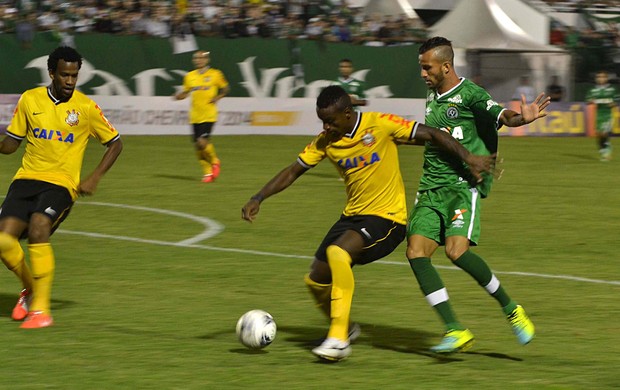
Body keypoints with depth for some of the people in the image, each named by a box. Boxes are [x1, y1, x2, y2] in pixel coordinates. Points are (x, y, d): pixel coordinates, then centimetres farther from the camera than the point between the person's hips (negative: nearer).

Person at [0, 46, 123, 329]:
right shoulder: (30, 100, 4)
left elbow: (115, 143, 7)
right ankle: (30, 288, 18)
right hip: (27, 178, 3)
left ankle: (41, 309, -18)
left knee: (37, 231, -28)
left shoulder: (86, 108, -3)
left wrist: (95, 178, -4)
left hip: (61, 184, -3)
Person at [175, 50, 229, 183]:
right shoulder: (190, 76, 8)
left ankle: (214, 162, 9)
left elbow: (226, 88, 10)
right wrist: (178, 96, -7)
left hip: (209, 115, -4)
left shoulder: (215, 74, -1)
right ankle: (207, 172, 19)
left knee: (202, 141, -18)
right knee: (197, 145, 3)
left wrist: (217, 98, -6)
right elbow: (185, 92, 15)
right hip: (195, 116, 4)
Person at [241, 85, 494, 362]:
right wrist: (258, 199, -5)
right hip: (352, 215, 7)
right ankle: (344, 329, 34)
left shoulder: (380, 125, -16)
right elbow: (293, 171, 6)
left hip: (386, 217, -7)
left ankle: (338, 338, -23)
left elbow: (432, 135, -13)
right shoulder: (325, 142, 0)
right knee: (316, 280, 4)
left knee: (337, 253, -31)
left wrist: (468, 158, -19)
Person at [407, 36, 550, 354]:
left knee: (456, 249, -25)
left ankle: (511, 310, -4)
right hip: (431, 189, 7)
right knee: (416, 252, -11)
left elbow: (500, 115, -23)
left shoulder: (469, 93, -6)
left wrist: (521, 118, -42)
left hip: (463, 186, -7)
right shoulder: (432, 97, 18)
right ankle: (455, 331, -9)